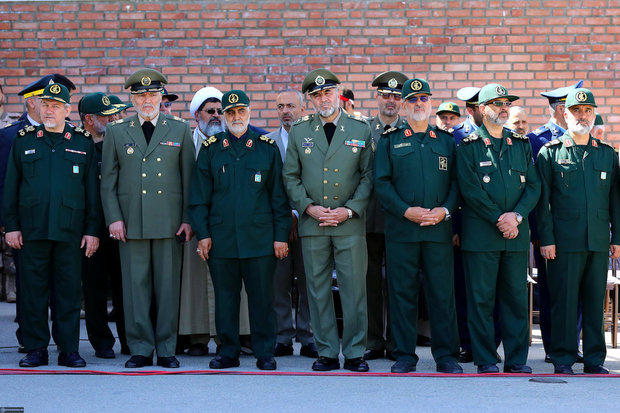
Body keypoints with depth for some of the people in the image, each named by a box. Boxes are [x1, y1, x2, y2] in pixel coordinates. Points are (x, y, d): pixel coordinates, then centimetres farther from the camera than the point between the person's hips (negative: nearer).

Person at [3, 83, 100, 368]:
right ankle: (35, 349, 10)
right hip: (31, 229, 1)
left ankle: (69, 350, 9)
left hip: (70, 231, -1)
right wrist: (11, 226, 2)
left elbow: (92, 190, 7)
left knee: (69, 291, 2)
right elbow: (10, 186, 10)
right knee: (32, 290, 2)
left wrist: (92, 230, 1)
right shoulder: (24, 141, 10)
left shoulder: (83, 143, 8)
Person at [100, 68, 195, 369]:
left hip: (169, 221, 0)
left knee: (168, 285, 1)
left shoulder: (180, 130, 9)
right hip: (130, 222, 0)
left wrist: (188, 219, 0)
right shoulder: (116, 132, 10)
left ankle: (167, 349, 9)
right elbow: (108, 180, 8)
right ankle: (141, 349, 8)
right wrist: (113, 218, -2)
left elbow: (189, 178, 7)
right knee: (135, 285, 1)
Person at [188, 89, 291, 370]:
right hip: (221, 238, 1)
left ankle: (264, 353, 10)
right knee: (225, 297, 5)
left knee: (262, 297, 1)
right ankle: (228, 352, 15)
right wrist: (202, 234, 0)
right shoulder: (210, 149, 8)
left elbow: (279, 196, 6)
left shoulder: (267, 147, 6)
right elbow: (199, 196, 8)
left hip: (260, 238, -1)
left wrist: (281, 236, 0)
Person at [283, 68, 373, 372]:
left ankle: (355, 353, 5)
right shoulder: (299, 132, 10)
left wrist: (349, 210, -7)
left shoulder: (360, 130, 7)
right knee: (318, 290, 3)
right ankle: (327, 352, 10)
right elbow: (290, 177, 9)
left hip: (350, 223, -1)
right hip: (312, 224, 1)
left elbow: (369, 176, 4)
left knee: (354, 288, -3)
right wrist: (309, 208, -5)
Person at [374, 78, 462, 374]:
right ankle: (405, 355, 9)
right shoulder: (389, 141, 8)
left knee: (442, 292, 0)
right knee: (402, 292, 1)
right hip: (401, 229, -1)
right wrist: (406, 211, -10)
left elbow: (456, 182, 10)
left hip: (439, 229, 1)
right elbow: (381, 183, 2)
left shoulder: (446, 141, 13)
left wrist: (444, 210, -8)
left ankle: (446, 355, 7)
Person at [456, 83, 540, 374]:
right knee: (481, 298, -2)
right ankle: (486, 360, 5)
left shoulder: (522, 145, 15)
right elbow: (470, 189, -7)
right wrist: (499, 219, -12)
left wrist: (517, 215, -8)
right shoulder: (468, 147, 2)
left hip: (516, 234, 4)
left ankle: (517, 359, 11)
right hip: (480, 235, -4)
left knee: (516, 297, 5)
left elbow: (534, 186, 9)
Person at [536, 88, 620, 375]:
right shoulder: (550, 153, 3)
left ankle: (594, 359, 14)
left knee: (596, 301, 6)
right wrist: (546, 239, -7)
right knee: (564, 301, -1)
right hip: (564, 242, -3)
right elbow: (542, 200, 0)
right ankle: (563, 359, 7)